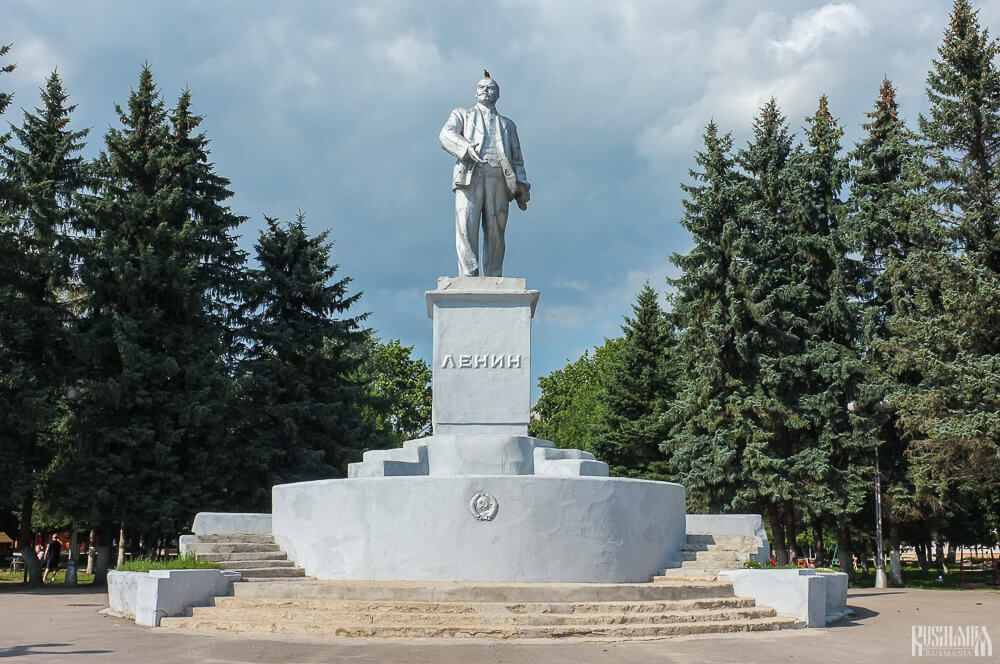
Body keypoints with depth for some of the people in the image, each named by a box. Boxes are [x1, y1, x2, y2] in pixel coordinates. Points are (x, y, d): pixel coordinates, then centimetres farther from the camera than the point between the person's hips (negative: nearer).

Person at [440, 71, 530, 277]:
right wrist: (466, 148, -18)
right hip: (469, 176, -2)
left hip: (498, 178, 2)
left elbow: (517, 159, 24)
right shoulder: (461, 115, 26)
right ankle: (468, 278, -23)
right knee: (466, 229, -16)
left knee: (495, 235, -7)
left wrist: (521, 187, 7)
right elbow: (446, 135, 5)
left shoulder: (507, 125, 32)